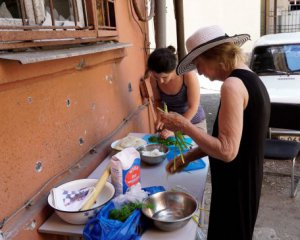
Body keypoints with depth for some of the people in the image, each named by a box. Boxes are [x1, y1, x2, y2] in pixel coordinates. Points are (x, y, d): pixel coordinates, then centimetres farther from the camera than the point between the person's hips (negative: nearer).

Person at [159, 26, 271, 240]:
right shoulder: (251, 79, 7)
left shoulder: (233, 85, -23)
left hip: (235, 186, -9)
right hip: (245, 181, 9)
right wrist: (188, 157, 7)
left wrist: (184, 126, -20)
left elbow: (227, 151, -28)